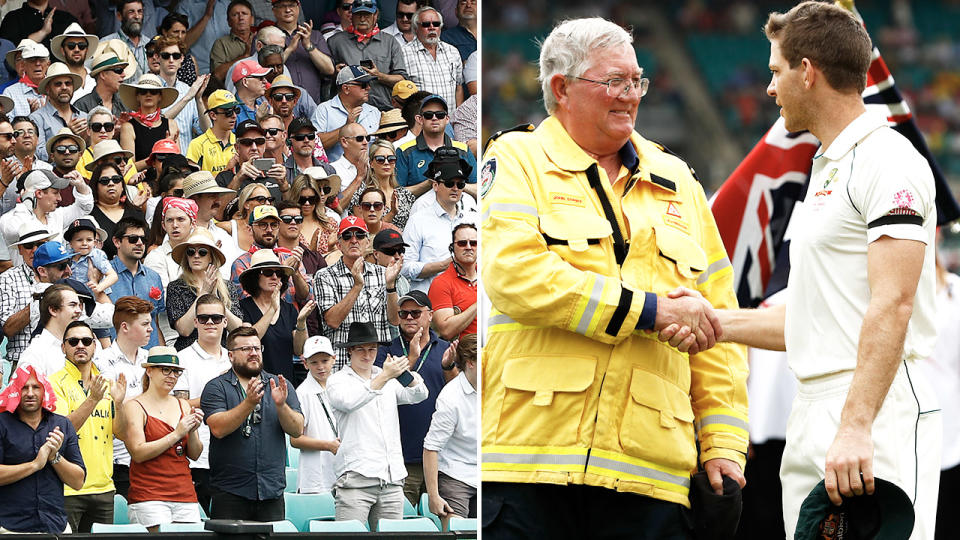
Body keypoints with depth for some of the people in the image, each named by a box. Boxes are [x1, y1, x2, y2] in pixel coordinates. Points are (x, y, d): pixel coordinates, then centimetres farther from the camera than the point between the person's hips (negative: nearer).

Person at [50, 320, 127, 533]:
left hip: (103, 489, 5)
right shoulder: (56, 383, -4)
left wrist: (118, 402, -10)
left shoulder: (105, 384, 13)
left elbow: (120, 432, 8)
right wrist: (93, 399, -24)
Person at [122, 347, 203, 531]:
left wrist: (193, 431, -6)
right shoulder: (135, 407, -1)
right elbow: (138, 453, -12)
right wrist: (177, 434, -13)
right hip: (149, 497, -5)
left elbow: (195, 455, 14)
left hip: (185, 496, 5)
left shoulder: (182, 405, 15)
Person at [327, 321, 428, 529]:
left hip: (392, 479, 5)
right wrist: (384, 377, -24)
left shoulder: (390, 381, 20)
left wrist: (405, 372, -16)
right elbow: (350, 402, -16)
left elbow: (418, 395, 4)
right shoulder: (338, 381, 6)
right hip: (356, 477, -5)